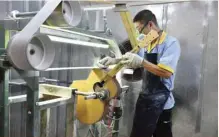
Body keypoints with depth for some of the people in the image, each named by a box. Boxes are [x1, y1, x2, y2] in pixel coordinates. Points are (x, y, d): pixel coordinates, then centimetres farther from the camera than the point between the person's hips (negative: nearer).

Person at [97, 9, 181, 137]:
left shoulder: (171, 42, -14)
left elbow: (166, 72, -24)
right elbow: (132, 61, 19)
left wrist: (141, 62, -31)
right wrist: (114, 61, 3)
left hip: (161, 102, -7)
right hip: (145, 98, 7)